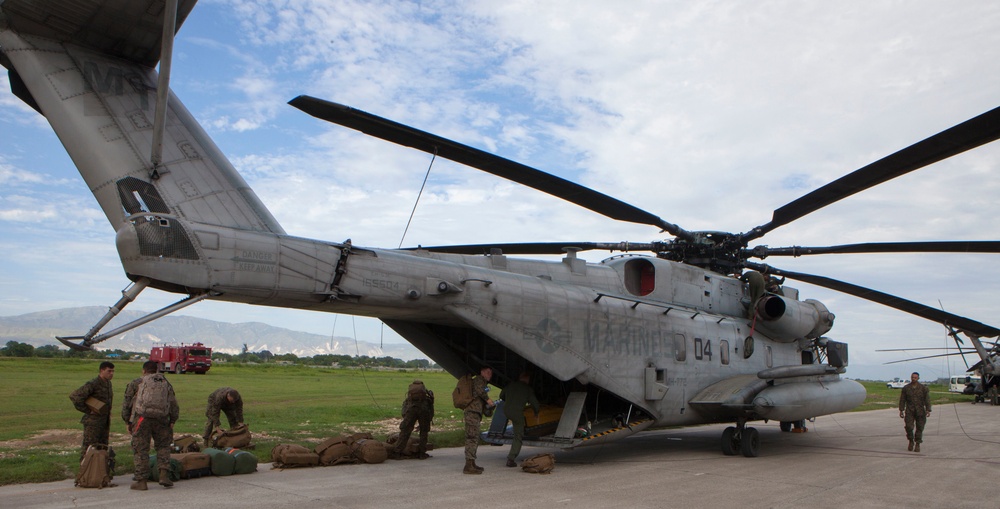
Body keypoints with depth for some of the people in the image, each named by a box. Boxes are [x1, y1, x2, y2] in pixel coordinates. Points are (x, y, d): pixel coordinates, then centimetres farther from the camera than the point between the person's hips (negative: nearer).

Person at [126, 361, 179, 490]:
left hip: (142, 418, -2)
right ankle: (164, 475, 3)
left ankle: (141, 481, 5)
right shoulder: (166, 383, 19)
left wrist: (129, 422, 17)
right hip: (161, 419, 3)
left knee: (140, 450, 4)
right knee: (163, 446, 16)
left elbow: (127, 403, 9)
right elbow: (174, 406, 14)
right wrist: (172, 422, 19)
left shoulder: (137, 383, 10)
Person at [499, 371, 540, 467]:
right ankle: (510, 459, -2)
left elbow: (501, 396, 23)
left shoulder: (510, 385, 10)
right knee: (518, 437, 6)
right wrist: (536, 413, 25)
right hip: (518, 413, -4)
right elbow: (534, 403, 4)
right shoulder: (528, 389, 0)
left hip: (506, 411, 4)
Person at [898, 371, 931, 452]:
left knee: (919, 428, 2)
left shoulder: (923, 388, 1)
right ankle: (911, 441, 13)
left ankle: (917, 444, 13)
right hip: (909, 411, 0)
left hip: (920, 411, 0)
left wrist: (928, 410, -12)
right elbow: (902, 400, 6)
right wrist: (901, 410, 2)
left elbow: (927, 400, -2)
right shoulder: (906, 388, 4)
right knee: (909, 426, -10)